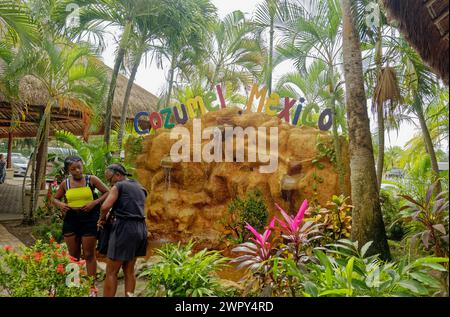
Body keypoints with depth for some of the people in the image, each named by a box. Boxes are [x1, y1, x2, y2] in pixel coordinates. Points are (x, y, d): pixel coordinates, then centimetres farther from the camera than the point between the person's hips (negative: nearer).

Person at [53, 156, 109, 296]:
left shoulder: (92, 179, -4)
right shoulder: (65, 183, 5)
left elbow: (108, 193, -2)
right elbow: (55, 199, 17)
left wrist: (95, 202, -16)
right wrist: (60, 204, -5)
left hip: (89, 219, -3)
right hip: (70, 220, 3)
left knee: (89, 255, 3)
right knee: (73, 255, 14)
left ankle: (92, 286, 13)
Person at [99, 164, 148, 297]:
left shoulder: (119, 186, -3)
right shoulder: (141, 189, 19)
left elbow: (105, 207, -15)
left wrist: (102, 218, 4)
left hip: (125, 228, -7)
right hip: (140, 229, 8)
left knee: (111, 272, 2)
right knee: (129, 270, 15)